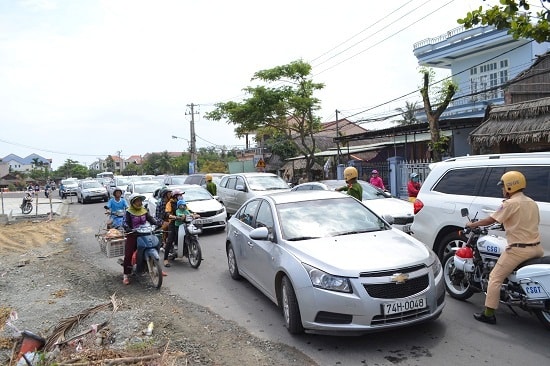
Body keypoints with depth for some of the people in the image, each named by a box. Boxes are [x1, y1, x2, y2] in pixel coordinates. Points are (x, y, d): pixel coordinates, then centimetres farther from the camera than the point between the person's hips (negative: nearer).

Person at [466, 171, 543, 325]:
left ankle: (488, 314, -2)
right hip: (537, 248, 8)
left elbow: (490, 220, -9)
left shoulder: (510, 203, -10)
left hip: (518, 250, -8)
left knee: (495, 278, -2)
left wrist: (472, 224, 6)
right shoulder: (532, 203, 12)